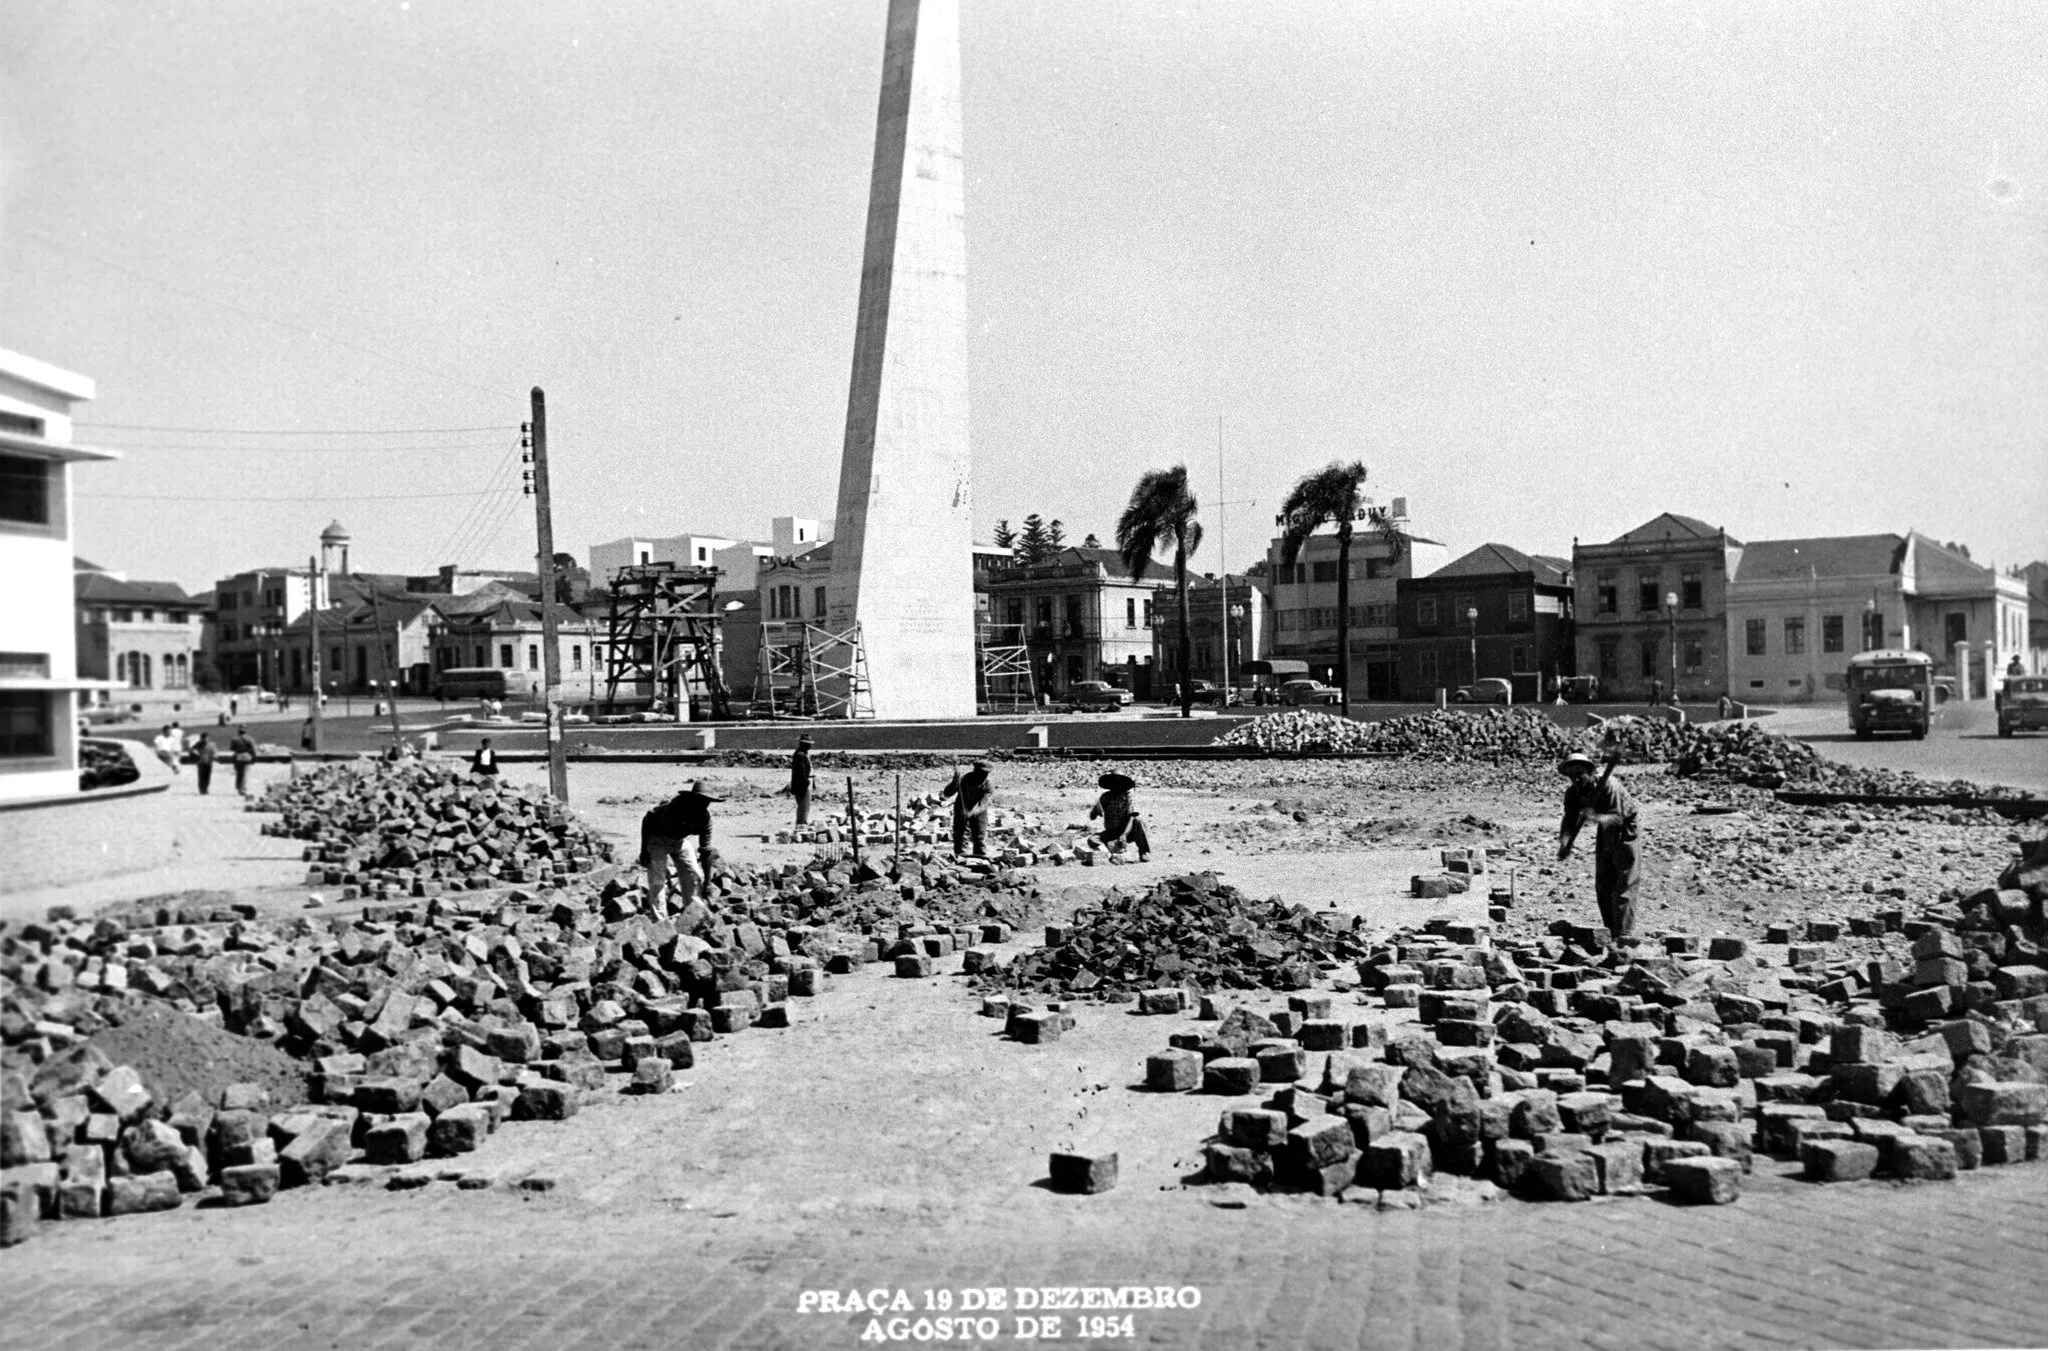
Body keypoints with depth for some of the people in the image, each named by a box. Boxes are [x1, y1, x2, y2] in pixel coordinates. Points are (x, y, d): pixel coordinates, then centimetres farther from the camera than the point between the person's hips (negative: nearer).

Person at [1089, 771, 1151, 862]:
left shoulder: (1129, 798, -10)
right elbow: (1092, 817, 6)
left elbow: (1130, 818, -22)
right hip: (1111, 833, 3)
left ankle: (1144, 851, -22)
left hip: (1127, 832, -2)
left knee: (1138, 821, -34)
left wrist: (1124, 835, -37)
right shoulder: (1104, 798, 0)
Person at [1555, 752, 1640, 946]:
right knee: (1602, 885, 10)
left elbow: (1618, 818, -35)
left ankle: (1624, 935, -17)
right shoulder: (1573, 793, -11)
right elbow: (1569, 821, -13)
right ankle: (1610, 932, 20)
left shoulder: (1609, 786, -29)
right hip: (1604, 834, 7)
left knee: (1624, 884, -13)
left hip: (1623, 832, -7)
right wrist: (1564, 844, -31)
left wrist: (1596, 817, -54)